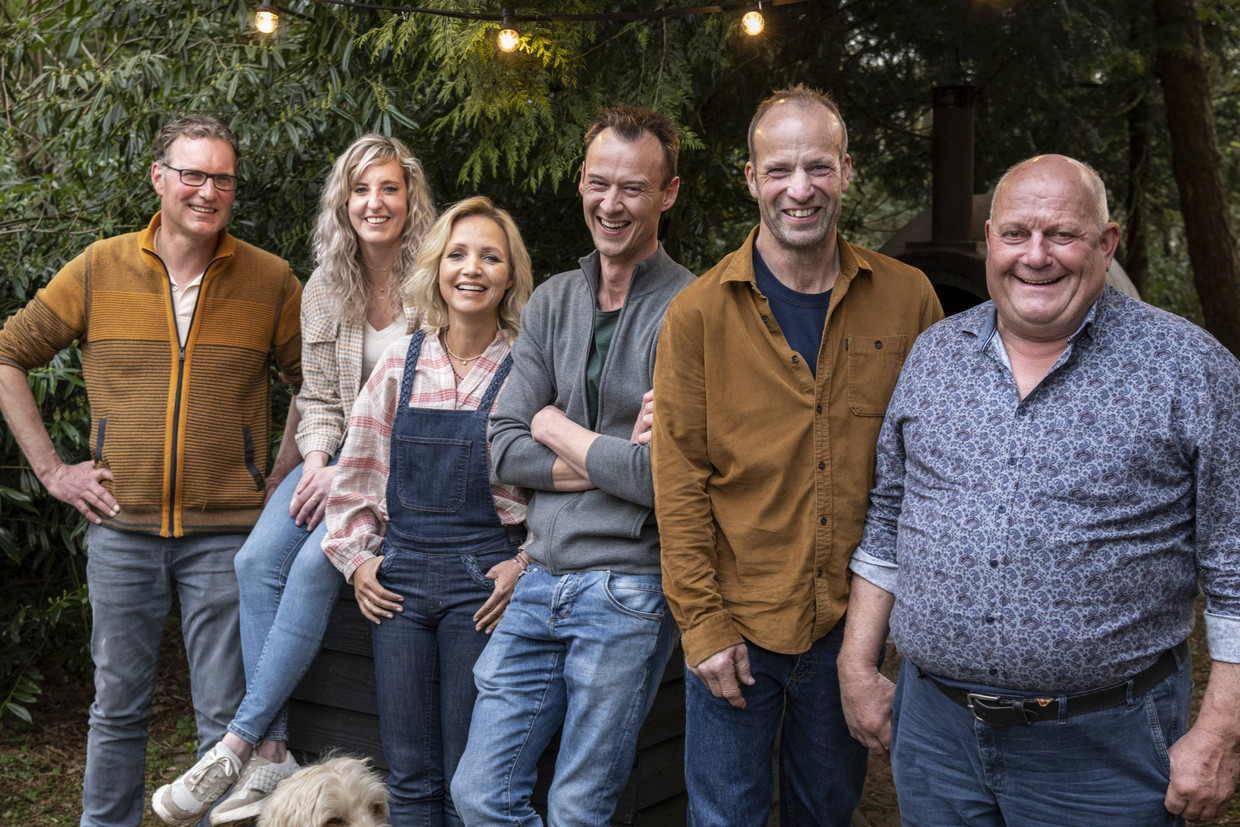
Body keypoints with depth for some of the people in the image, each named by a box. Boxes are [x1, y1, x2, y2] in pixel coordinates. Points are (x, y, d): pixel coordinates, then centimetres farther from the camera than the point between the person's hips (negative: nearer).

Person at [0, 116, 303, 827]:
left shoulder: (270, 281, -1)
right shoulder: (100, 269, 1)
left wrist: (282, 478, 2)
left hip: (227, 534, -1)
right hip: (122, 528, 1)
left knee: (227, 718, 5)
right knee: (117, 709, 14)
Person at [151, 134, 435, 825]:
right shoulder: (324, 290, 9)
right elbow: (318, 397, 13)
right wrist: (317, 460, -8)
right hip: (340, 455, 5)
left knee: (314, 565, -27)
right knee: (259, 560, -19)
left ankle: (238, 744, -17)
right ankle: (273, 756, -16)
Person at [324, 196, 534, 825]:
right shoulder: (401, 362, 6)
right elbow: (355, 471, 14)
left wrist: (527, 565, -10)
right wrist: (356, 556, 5)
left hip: (484, 582, -3)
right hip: (398, 577, 3)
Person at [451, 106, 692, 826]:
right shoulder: (553, 300, 9)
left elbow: (668, 477, -20)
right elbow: (506, 450, 3)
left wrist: (558, 429, -5)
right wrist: (611, 461, -11)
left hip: (628, 594, -6)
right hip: (542, 578, 6)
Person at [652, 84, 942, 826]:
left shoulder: (907, 299, -2)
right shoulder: (700, 312, -7)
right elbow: (680, 478, -8)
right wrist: (703, 622, -10)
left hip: (852, 624, 2)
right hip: (737, 626, -1)